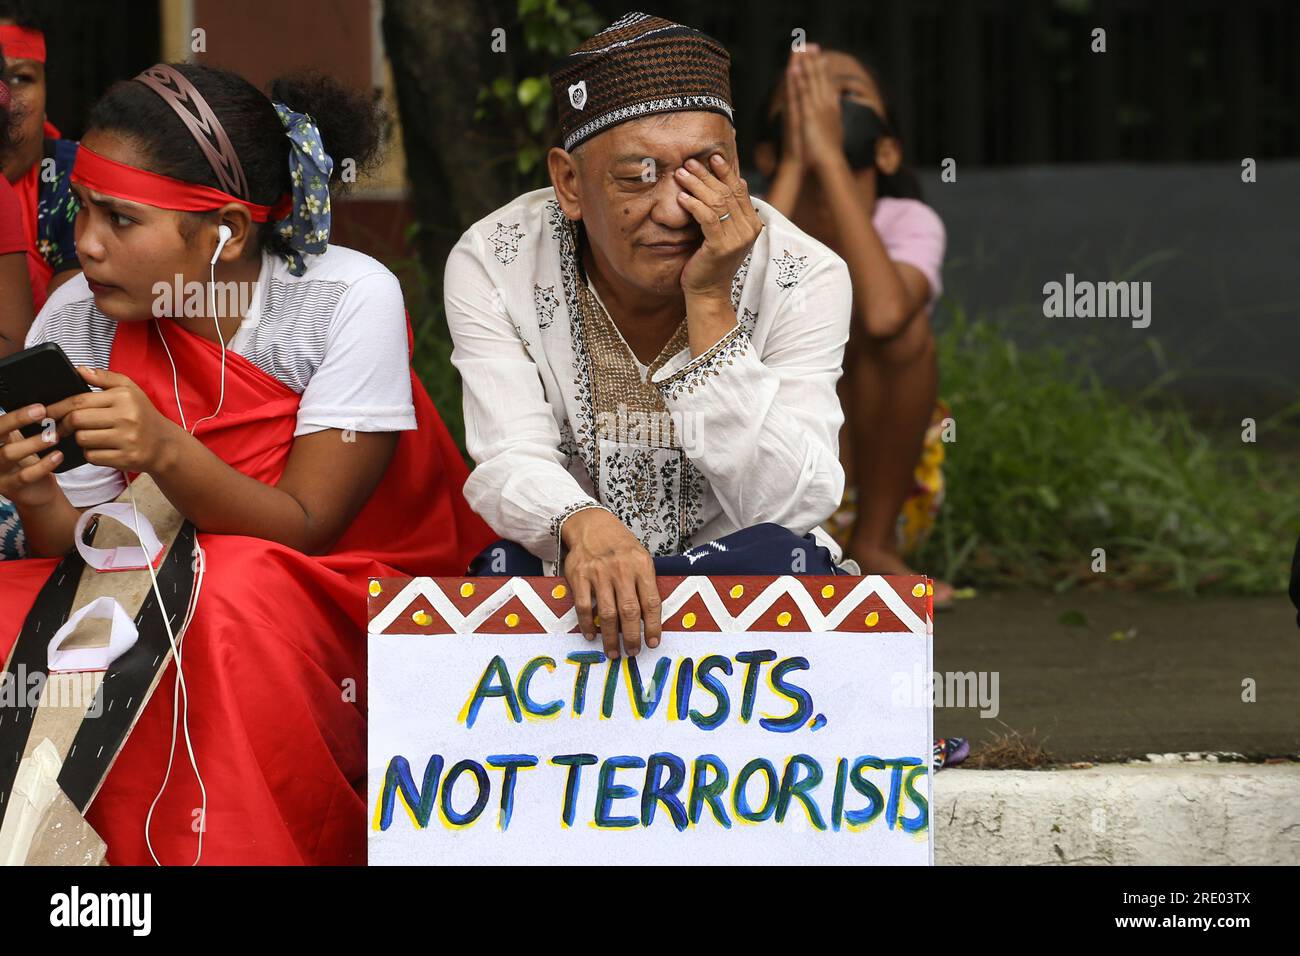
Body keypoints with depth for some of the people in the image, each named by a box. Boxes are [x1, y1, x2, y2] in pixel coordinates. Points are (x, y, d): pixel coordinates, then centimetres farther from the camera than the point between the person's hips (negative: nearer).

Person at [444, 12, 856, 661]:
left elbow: (787, 504, -20)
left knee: (785, 558, -33)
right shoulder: (494, 264, -10)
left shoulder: (800, 278, -12)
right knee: (507, 566, -34)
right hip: (563, 581, -1)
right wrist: (582, 526, -43)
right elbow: (508, 462, -19)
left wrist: (709, 305, -26)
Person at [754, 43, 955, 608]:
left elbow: (883, 313, -39)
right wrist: (793, 166, -31)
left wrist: (829, 157, -36)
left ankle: (874, 545, -13)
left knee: (897, 321, -27)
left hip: (880, 480, 0)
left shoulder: (910, 224, -15)